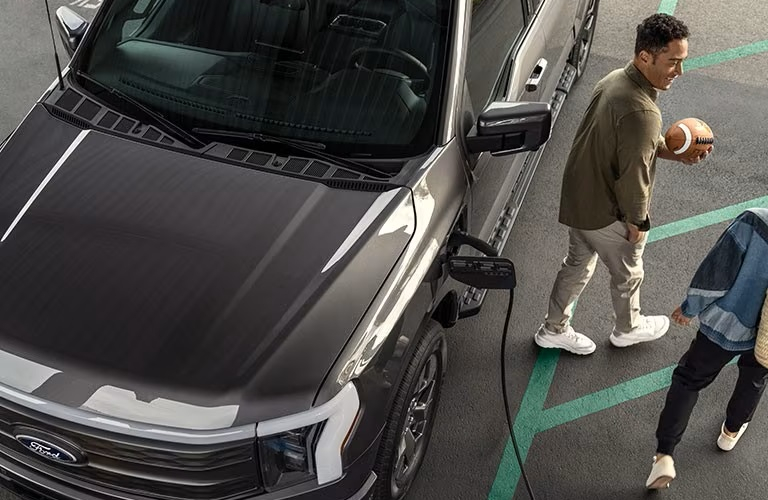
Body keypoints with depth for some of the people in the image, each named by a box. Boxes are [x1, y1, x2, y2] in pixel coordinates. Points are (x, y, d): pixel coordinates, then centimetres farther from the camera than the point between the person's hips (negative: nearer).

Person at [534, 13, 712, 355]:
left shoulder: (616, 79, -3)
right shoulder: (641, 112, -33)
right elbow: (633, 176, -27)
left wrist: (673, 153, 2)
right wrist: (637, 222, -12)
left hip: (576, 197, 8)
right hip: (606, 212, -8)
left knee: (578, 263, 26)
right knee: (627, 272, 20)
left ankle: (553, 330, 41)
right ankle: (628, 329, 46)